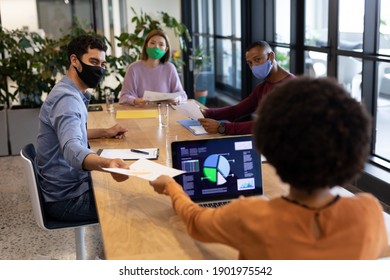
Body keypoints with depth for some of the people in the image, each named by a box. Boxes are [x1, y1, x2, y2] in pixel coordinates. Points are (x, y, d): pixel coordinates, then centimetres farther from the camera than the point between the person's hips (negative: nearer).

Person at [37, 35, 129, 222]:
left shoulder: (72, 94, 9)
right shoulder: (66, 98, -23)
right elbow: (72, 149, -41)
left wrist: (104, 132, 14)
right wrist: (107, 164, -60)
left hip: (69, 186, 10)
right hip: (67, 198, -10)